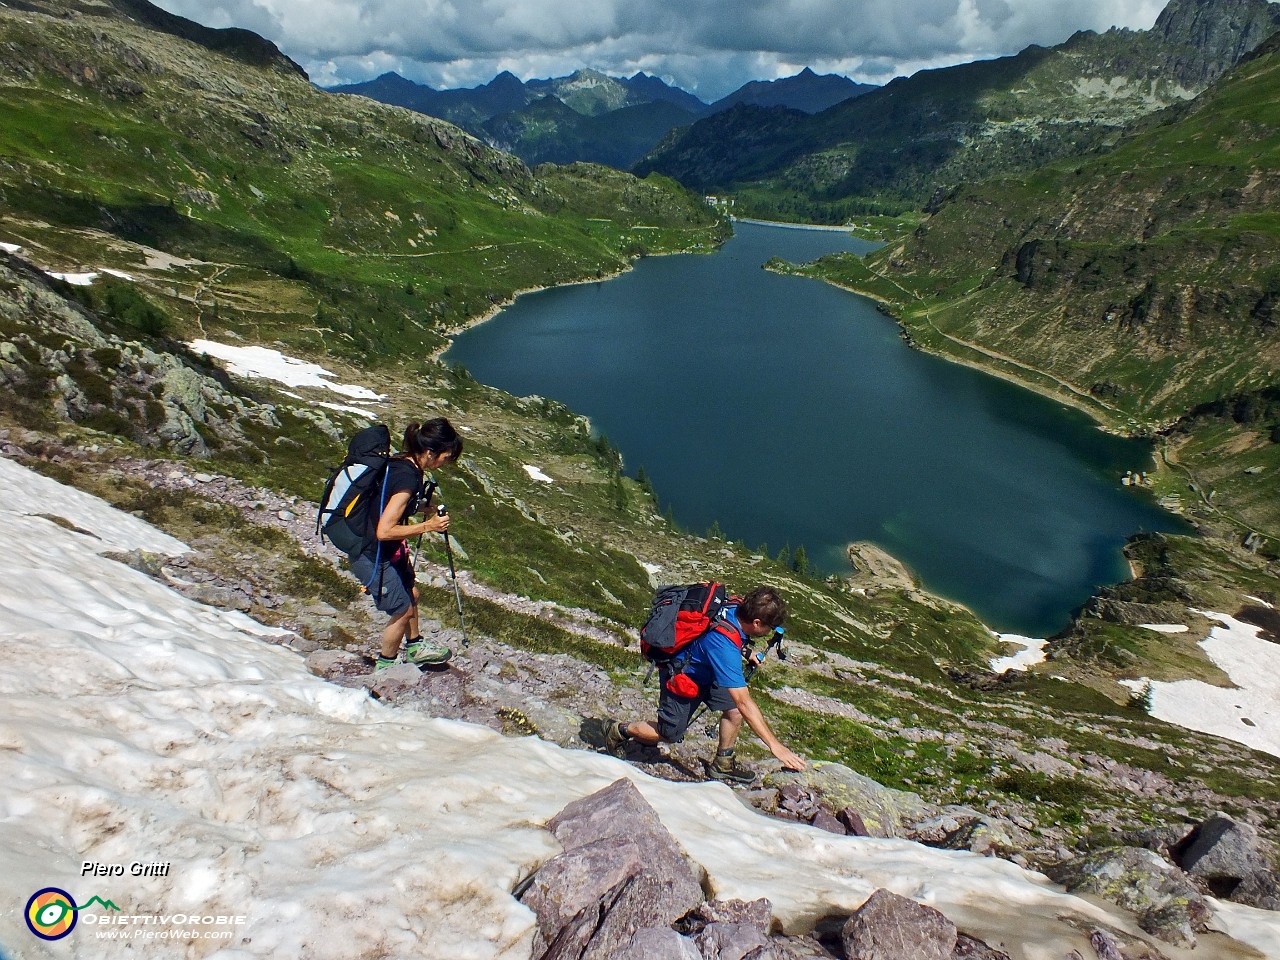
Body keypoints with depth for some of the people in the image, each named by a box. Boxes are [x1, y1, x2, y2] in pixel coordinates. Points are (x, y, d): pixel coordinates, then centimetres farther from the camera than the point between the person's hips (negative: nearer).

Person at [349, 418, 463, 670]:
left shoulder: (403, 462, -2)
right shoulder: (407, 477, -30)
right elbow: (384, 531, -32)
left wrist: (425, 507, 4)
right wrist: (427, 526, -24)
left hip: (389, 551, 9)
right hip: (372, 557, -9)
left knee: (411, 595, 24)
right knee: (403, 610, 7)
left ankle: (415, 647, 45)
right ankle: (385, 665, 29)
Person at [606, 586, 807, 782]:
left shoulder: (736, 608, -19)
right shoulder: (724, 645, -42)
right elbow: (744, 702, -41)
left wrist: (747, 651, 3)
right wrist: (775, 745, -38)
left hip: (705, 671, 8)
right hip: (680, 677, -7)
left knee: (733, 708, -6)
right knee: (670, 734, 8)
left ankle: (722, 764, 12)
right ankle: (620, 730, 30)